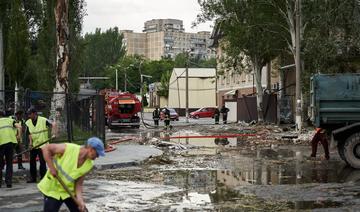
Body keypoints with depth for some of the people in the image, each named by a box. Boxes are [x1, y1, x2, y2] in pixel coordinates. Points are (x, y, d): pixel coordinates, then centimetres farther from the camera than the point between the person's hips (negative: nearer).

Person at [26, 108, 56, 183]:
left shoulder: (43, 120, -9)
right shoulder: (28, 122, 5)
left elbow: (53, 124, -10)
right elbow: (29, 134, 2)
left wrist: (53, 134, -23)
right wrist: (30, 143, -11)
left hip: (42, 145, -5)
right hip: (33, 145, 5)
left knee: (42, 161, -4)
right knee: (32, 161, 5)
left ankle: (43, 177, 5)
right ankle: (33, 178, 16)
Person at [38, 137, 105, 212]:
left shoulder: (89, 165, -11)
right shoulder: (68, 149, -25)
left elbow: (79, 184, -7)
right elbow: (46, 148, -17)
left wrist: (79, 199, -23)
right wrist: (51, 168, -23)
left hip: (70, 191, 5)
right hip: (52, 189, -5)